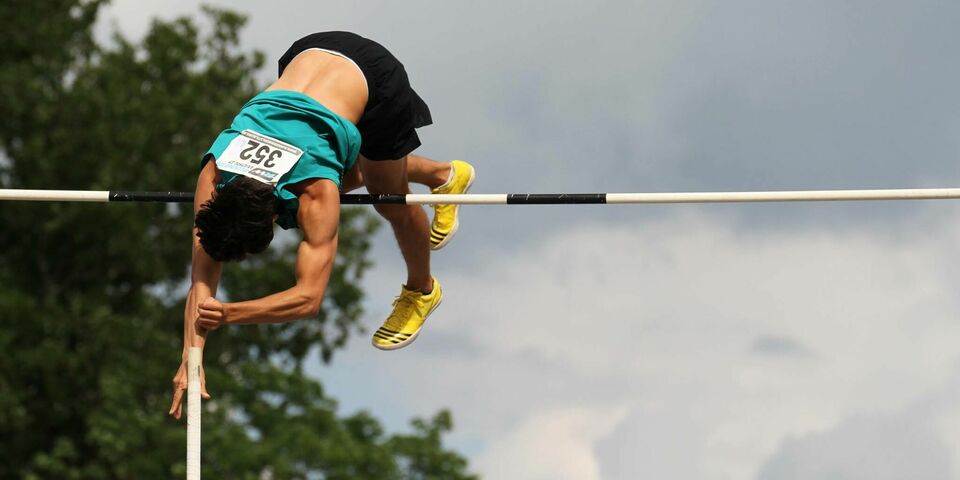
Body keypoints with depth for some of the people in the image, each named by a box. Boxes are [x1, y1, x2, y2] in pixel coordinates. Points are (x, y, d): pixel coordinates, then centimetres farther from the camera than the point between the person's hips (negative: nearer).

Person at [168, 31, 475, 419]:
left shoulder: (315, 197, -38)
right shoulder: (213, 180, -26)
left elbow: (309, 296, -42)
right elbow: (202, 281, -24)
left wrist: (229, 315, -52)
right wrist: (191, 357, -35)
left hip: (373, 79, -5)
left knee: (392, 202, 9)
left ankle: (421, 290, 39)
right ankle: (446, 176, 50)